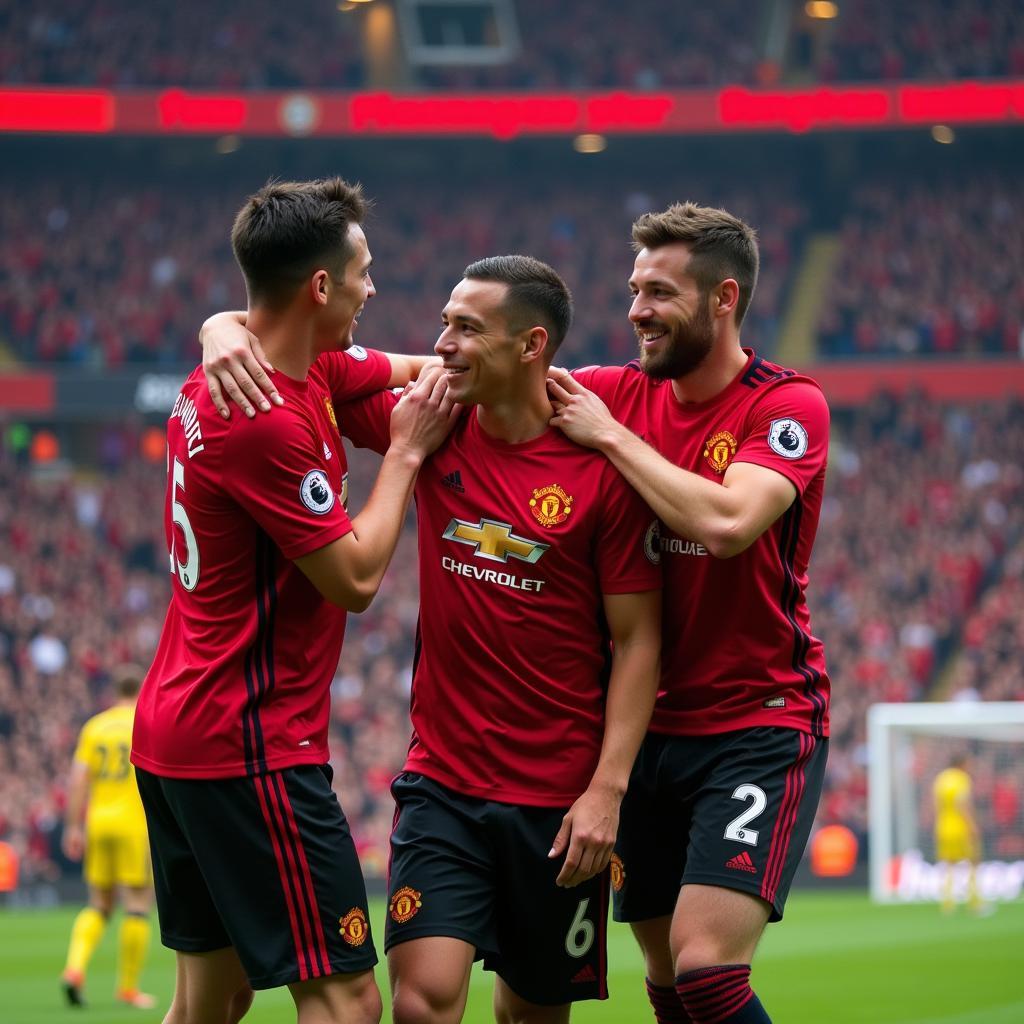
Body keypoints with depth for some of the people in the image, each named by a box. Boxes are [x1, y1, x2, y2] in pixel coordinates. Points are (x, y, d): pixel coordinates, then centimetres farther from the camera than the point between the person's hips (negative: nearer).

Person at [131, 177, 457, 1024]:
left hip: (177, 731, 10)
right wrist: (405, 452, -6)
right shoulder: (265, 425, -20)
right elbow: (356, 579, -15)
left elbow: (421, 371, 18)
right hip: (251, 747, -10)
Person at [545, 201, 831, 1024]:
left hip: (761, 727, -6)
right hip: (652, 729, 6)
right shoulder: (620, 393, 6)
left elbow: (727, 521, -27)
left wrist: (611, 435, -18)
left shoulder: (789, 405, -9)